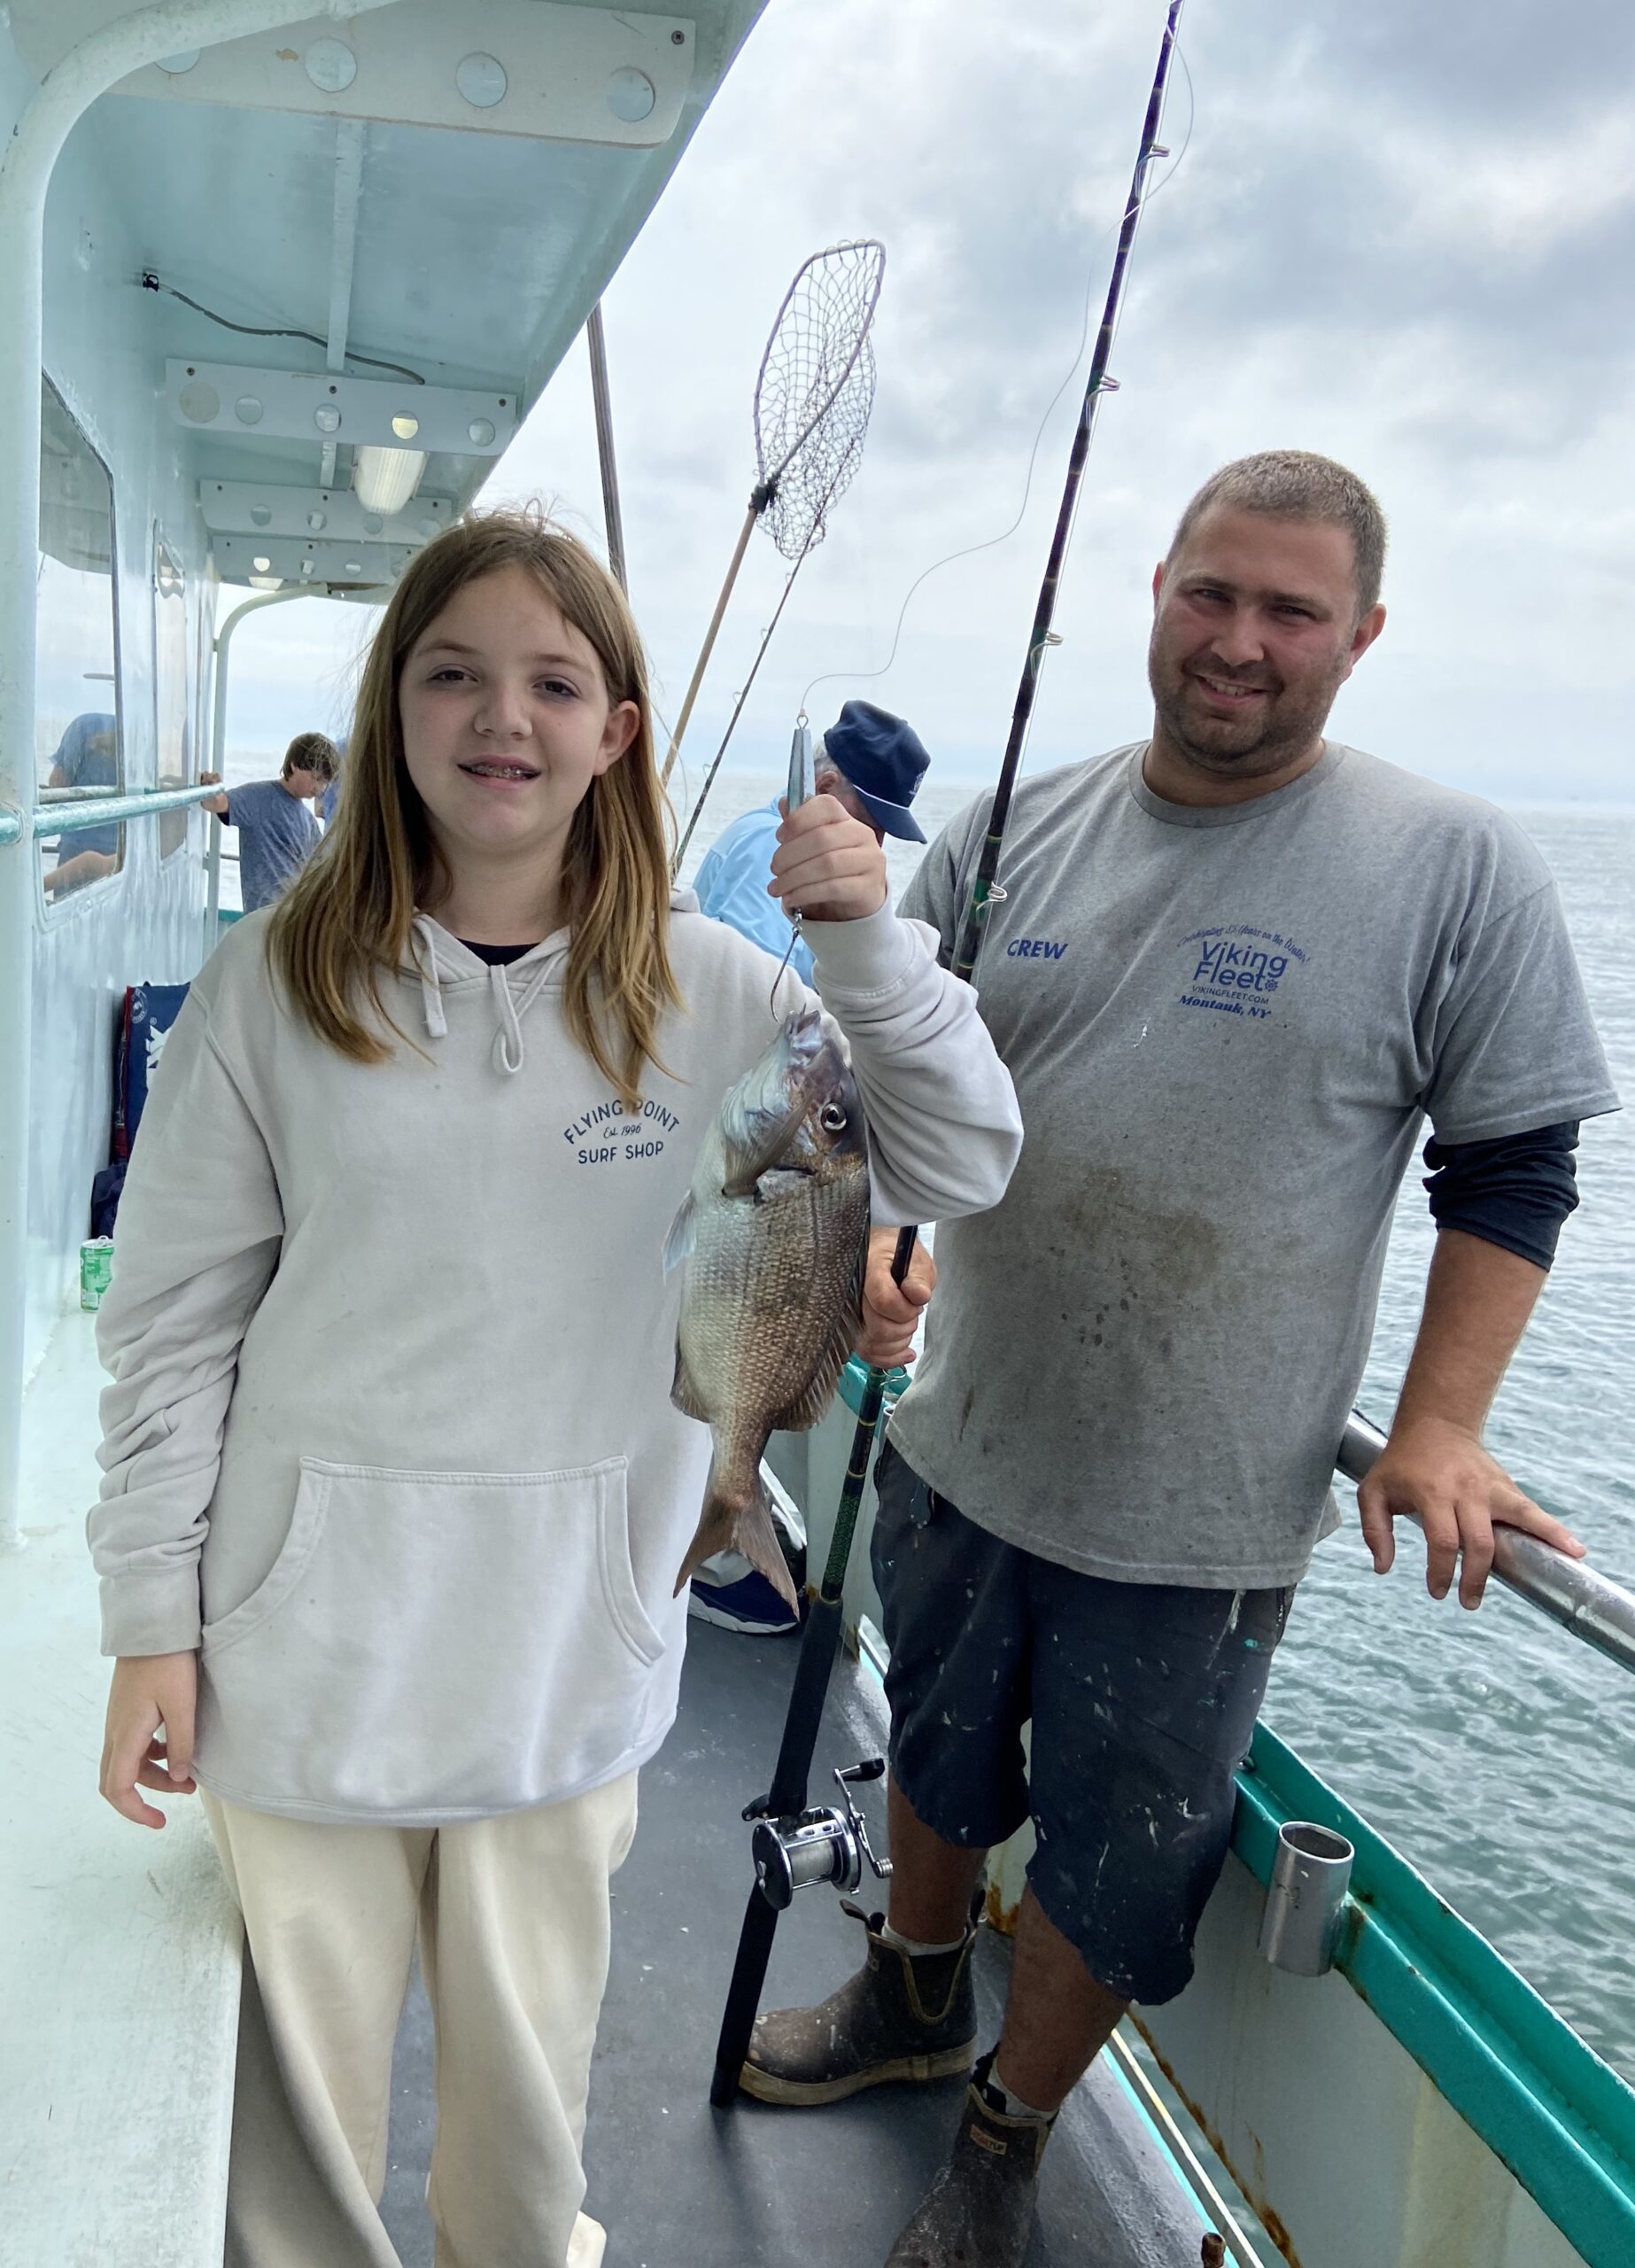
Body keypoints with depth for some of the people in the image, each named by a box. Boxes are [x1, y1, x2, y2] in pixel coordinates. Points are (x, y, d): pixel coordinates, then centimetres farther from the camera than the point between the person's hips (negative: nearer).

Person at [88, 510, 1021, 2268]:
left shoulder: (707, 992, -4)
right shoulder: (277, 984, -6)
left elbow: (959, 1170, -1)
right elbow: (173, 1321, -2)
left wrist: (868, 947, -16)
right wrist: (150, 1622, -1)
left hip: (569, 1642, 1)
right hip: (311, 1642, -1)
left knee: (529, 2056, 19)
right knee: (302, 2051, 16)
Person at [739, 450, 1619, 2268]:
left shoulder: (1457, 870, -10)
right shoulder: (1015, 832, 0)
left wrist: (1439, 1428, -13)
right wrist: (864, 1240, -10)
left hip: (1200, 1519, -3)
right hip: (958, 1444, 4)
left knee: (1113, 1868, 14)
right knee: (939, 1753, 26)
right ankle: (915, 1995, 55)